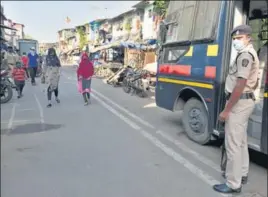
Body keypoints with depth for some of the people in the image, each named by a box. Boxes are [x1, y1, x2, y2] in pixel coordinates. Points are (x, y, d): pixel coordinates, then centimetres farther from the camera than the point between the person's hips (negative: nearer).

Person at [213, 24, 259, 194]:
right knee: (241, 141, 19)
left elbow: (240, 85, -24)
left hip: (239, 102, -11)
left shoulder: (245, 54, -16)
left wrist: (226, 110, -23)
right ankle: (242, 174, 32)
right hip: (246, 100, 11)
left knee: (233, 144, -7)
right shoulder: (251, 53, 17)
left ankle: (233, 184, 1)